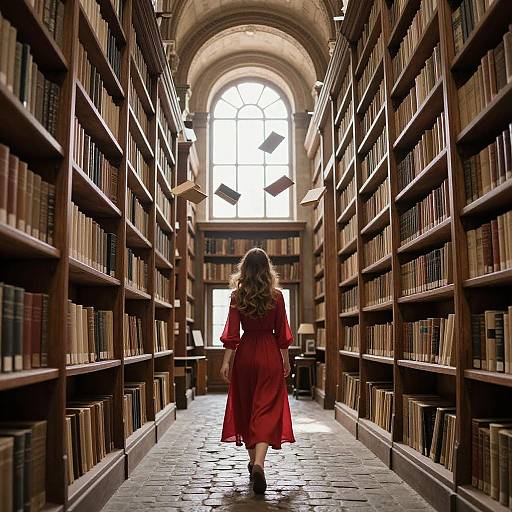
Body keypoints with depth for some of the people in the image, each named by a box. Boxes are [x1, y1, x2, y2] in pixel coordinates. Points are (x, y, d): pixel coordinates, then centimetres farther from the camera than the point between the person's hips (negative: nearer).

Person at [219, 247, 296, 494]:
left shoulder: (237, 296, -2)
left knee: (245, 407, 16)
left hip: (245, 353, 1)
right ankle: (259, 463, -20)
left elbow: (231, 332, -7)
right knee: (267, 409, -2)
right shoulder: (276, 296, -3)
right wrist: (286, 361, 11)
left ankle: (253, 460, 29)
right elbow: (282, 333, 1)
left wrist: (226, 361, -4)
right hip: (270, 354, -1)